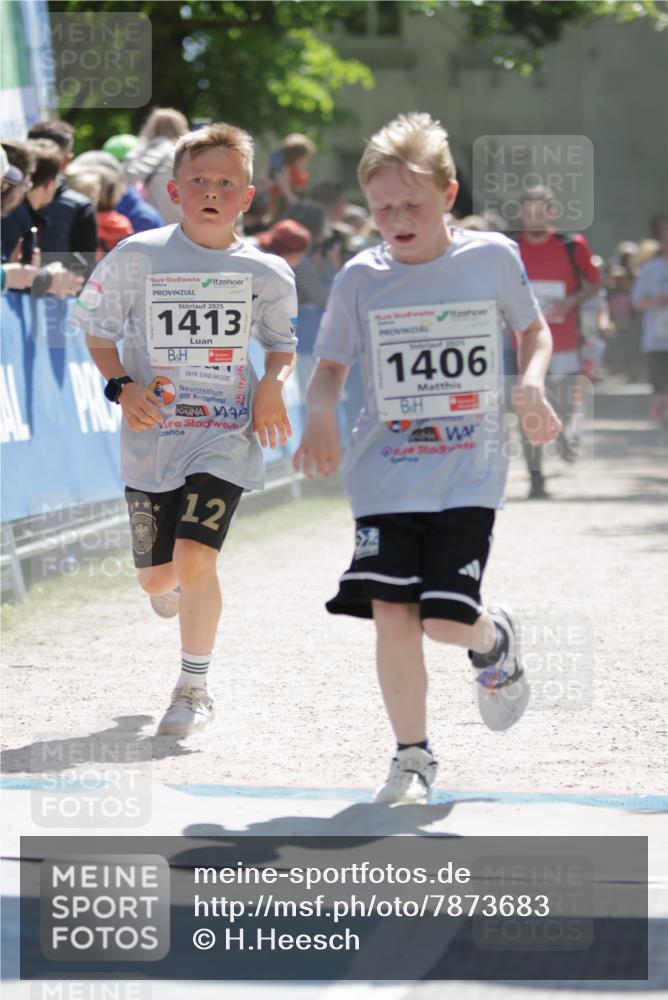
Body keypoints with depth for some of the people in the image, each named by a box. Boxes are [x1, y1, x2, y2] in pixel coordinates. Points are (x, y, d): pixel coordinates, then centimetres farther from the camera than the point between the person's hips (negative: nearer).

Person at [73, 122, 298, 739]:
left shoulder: (267, 273, 0)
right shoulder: (137, 257, -4)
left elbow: (283, 347, 16)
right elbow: (98, 330, 7)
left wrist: (272, 383, -5)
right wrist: (123, 386, -9)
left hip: (226, 437, -1)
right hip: (152, 437, 1)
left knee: (195, 558, -18)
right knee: (156, 575, 9)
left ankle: (194, 688, 0)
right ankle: (178, 581, 50)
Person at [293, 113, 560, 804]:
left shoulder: (493, 258, -1)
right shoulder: (360, 277, 0)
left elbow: (533, 329, 15)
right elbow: (331, 364, 10)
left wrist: (531, 384, -5)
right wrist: (319, 414, -10)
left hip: (468, 474, -1)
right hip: (385, 478, 1)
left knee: (446, 619, -11)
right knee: (392, 615, -8)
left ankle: (495, 642, 27)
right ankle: (412, 757, 10)